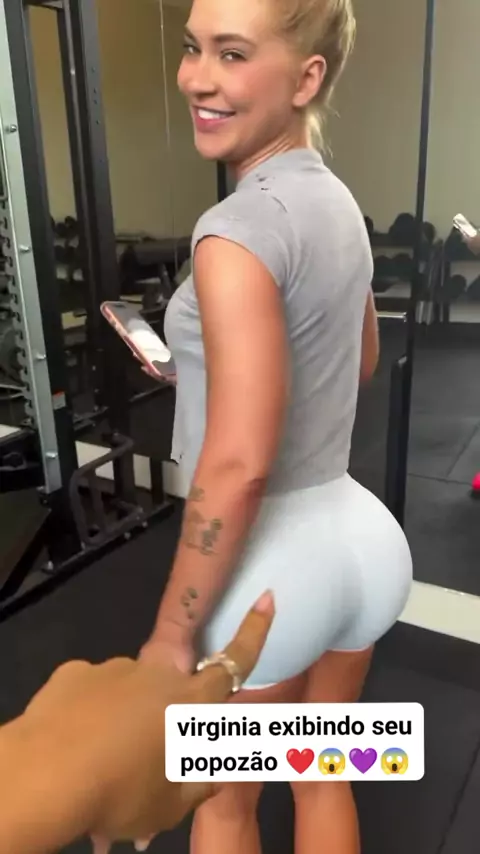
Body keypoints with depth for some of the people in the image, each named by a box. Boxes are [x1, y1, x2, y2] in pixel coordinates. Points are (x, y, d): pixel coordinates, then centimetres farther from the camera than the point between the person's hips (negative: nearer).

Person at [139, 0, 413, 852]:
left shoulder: (241, 227, -21)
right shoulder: (336, 199, 6)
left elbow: (239, 466, -27)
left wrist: (172, 631, -14)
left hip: (271, 565, -8)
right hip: (360, 536, 8)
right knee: (323, 781, 30)